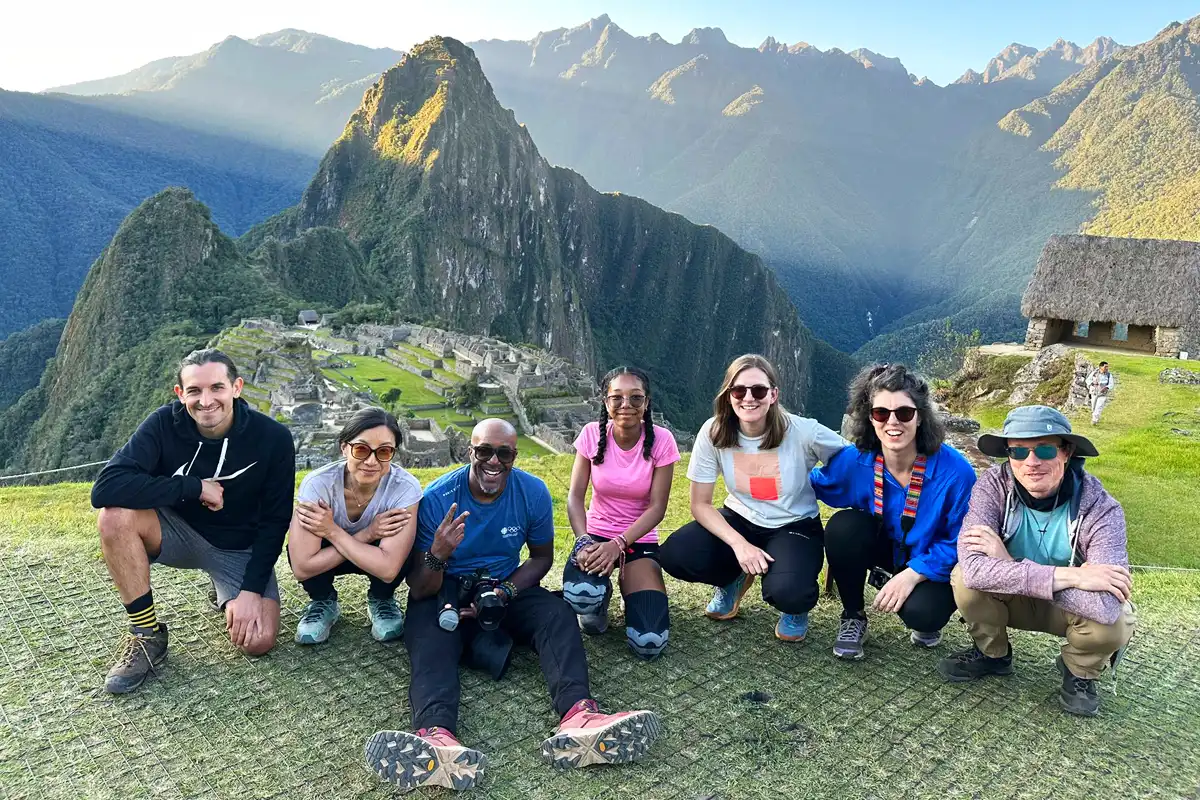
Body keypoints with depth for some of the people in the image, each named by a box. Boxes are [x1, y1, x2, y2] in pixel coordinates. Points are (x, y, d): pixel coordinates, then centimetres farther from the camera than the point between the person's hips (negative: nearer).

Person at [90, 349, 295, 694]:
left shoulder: (273, 438, -19)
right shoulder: (165, 424, -18)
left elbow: (274, 521, -12)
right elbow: (105, 489, -30)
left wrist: (252, 590, -19)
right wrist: (195, 488, -30)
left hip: (241, 548, -1)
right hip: (180, 533, 1)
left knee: (258, 640, -20)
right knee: (115, 516, -30)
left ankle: (224, 596, 17)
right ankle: (147, 637, -13)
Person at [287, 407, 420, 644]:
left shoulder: (405, 487, -32)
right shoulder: (318, 483, -31)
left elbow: (388, 568, -37)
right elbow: (303, 567, -34)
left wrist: (332, 531, -33)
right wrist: (366, 535, -35)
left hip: (377, 559, 0)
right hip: (327, 559, 0)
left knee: (400, 552, -33)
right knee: (296, 549, -31)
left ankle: (381, 600, 1)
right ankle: (324, 601, 1)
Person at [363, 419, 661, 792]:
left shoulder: (533, 493, -9)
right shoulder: (438, 498, -16)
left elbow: (542, 557, 4)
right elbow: (419, 590, -14)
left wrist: (504, 593, -15)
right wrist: (437, 554, -38)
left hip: (507, 586, 2)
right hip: (446, 589, -2)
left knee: (557, 614, -26)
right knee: (430, 635, -33)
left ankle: (578, 714, -51)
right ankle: (437, 736, -62)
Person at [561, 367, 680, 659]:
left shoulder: (661, 440, -14)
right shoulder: (592, 434, -10)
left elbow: (657, 507, -14)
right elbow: (575, 497, -9)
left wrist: (618, 545, -26)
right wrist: (584, 543, -27)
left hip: (640, 540, 0)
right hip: (597, 535, 0)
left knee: (649, 644, -19)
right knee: (580, 596, -36)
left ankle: (630, 586, 15)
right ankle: (600, 596, 5)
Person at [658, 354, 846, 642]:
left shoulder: (802, 432, -23)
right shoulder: (714, 432, -17)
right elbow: (701, 504, -11)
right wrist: (739, 544, -25)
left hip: (795, 527, -2)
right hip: (740, 521, 3)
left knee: (787, 593, -34)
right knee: (674, 555, -23)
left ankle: (795, 607, 8)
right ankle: (735, 579, 12)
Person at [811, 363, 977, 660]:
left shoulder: (955, 470, -27)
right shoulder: (853, 460, -19)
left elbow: (961, 543, -18)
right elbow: (812, 486, 0)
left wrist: (912, 575, -26)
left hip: (931, 563, -2)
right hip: (885, 545, 3)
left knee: (921, 611, -32)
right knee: (843, 526, -28)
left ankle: (926, 621, 11)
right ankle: (853, 618, -4)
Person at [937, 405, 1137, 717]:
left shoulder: (1100, 508, -29)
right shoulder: (993, 486, -26)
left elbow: (1105, 605, -42)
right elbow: (974, 568, -40)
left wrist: (1009, 565, -36)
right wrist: (1068, 576, -42)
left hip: (1073, 608, -1)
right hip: (1017, 600, 2)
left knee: (1112, 622, -33)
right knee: (964, 577, -27)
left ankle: (1080, 672, 4)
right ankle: (992, 654, 5)